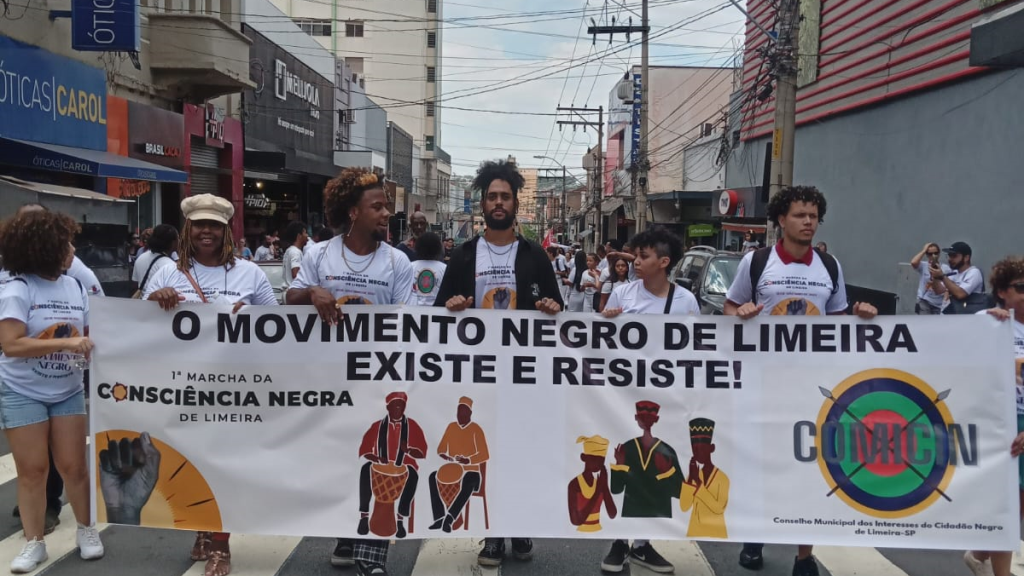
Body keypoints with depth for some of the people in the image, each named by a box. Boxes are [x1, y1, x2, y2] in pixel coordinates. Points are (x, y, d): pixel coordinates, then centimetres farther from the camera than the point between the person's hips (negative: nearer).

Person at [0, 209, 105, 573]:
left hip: (68, 391, 4)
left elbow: (87, 334, 11)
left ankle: (86, 529, 22)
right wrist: (66, 343, -29)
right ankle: (34, 543, 17)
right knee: (32, 470, 4)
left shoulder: (75, 287, 1)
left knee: (72, 465, 6)